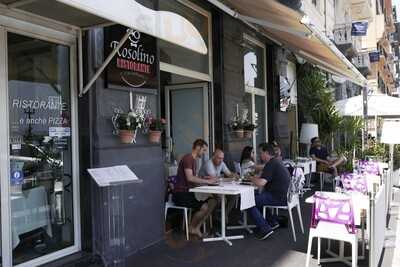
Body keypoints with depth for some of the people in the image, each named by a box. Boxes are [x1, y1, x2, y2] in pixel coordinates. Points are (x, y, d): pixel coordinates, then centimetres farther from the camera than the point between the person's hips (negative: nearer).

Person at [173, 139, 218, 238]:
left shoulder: (193, 160, 18)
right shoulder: (187, 158, -14)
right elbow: (189, 178, -24)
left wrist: (205, 179, 1)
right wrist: (207, 181, -18)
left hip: (188, 192, 10)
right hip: (180, 194, -10)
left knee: (213, 201, -4)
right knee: (204, 207, -24)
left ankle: (196, 228, 1)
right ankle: (191, 228, 2)